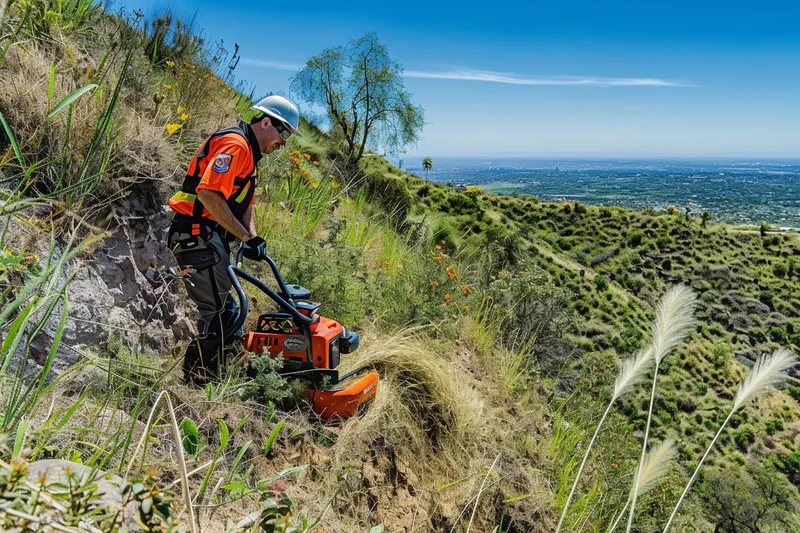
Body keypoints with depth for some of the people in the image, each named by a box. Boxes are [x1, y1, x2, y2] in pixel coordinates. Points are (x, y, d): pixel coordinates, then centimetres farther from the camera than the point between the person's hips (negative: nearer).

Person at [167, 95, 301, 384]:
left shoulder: (248, 153, 20)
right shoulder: (234, 145, -14)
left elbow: (244, 204, 17)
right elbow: (209, 194, -26)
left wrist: (252, 238, -1)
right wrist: (245, 236, -21)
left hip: (211, 239, 11)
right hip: (197, 236, -11)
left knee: (226, 311, 14)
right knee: (217, 312, -9)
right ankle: (198, 381, 1)